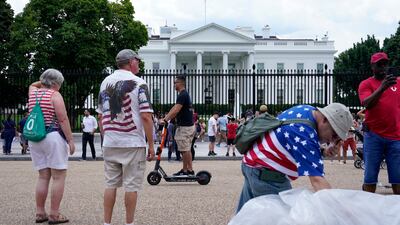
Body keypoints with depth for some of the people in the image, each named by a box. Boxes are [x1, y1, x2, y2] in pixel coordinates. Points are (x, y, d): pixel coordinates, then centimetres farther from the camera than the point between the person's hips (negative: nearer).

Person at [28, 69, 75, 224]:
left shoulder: (33, 93, 12)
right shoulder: (55, 95, -7)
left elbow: (33, 85, 40)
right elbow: (63, 119, -14)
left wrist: (43, 81, 28)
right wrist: (70, 140, -12)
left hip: (35, 139, 7)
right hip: (53, 137, -7)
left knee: (43, 177, 12)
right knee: (59, 177, -2)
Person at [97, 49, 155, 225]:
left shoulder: (105, 82, 10)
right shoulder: (138, 83, -7)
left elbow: (101, 116, 12)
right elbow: (146, 116, -13)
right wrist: (151, 145, -8)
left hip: (109, 143, 5)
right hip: (133, 143, -5)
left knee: (110, 184, 11)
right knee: (131, 186, 3)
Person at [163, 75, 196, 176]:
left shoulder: (182, 95, -16)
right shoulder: (185, 94, 17)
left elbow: (176, 110, -25)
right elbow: (174, 108, 18)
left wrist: (165, 119, -23)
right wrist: (166, 117, 14)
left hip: (184, 127, -10)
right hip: (189, 125, 10)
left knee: (184, 150, -4)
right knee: (186, 149, 14)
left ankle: (186, 170, 1)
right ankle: (189, 169, 18)